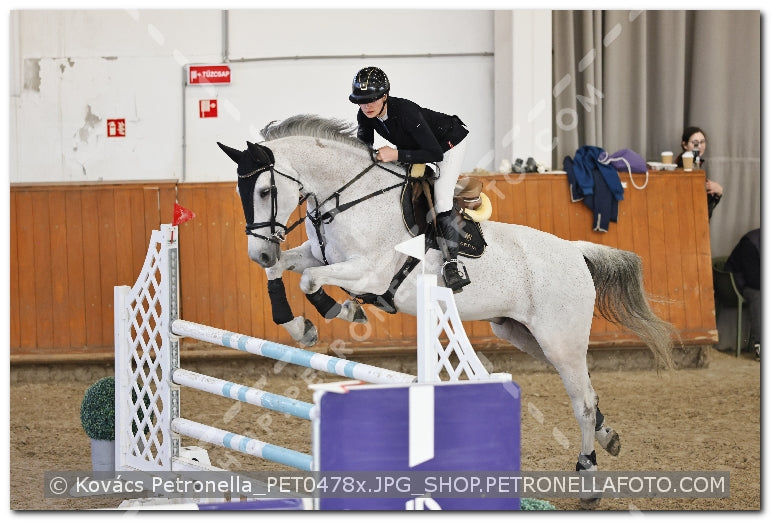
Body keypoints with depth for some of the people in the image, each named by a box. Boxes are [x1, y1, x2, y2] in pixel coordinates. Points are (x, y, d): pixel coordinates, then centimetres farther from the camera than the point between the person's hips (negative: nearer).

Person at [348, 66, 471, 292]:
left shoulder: (405, 111, -40)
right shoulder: (365, 116, -19)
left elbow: (435, 154, -40)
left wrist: (397, 155, -46)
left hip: (449, 141, -8)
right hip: (414, 146, 9)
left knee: (441, 197, -22)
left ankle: (452, 262, -23)